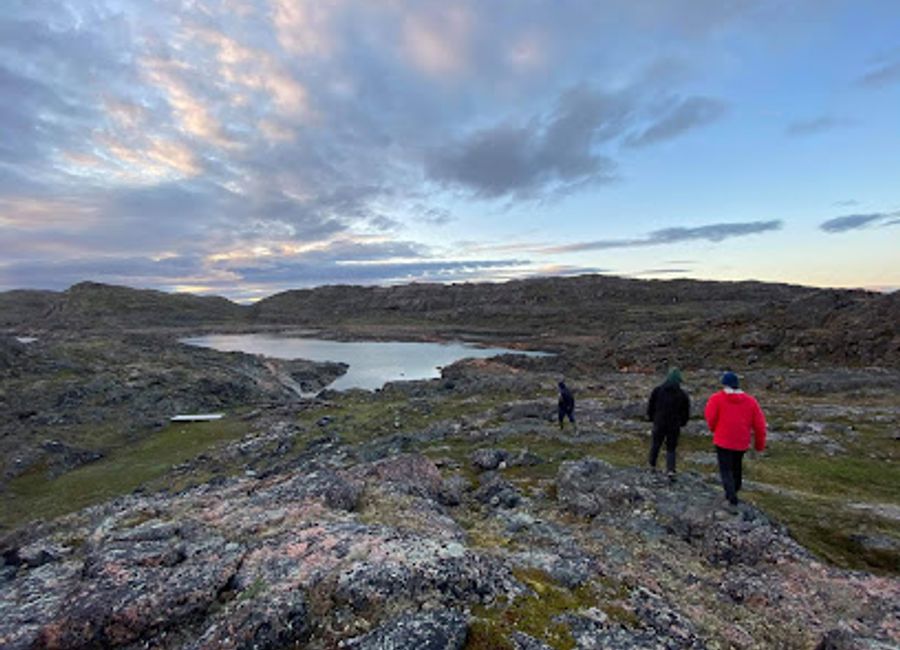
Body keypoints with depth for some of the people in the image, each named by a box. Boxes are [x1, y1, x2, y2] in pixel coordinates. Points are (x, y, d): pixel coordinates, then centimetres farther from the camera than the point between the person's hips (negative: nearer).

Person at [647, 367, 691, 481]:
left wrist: (651, 417, 14)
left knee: (655, 444, 18)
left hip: (659, 424, 0)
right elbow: (686, 412, -2)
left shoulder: (657, 390, -7)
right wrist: (682, 422, 16)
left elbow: (650, 406, -2)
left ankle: (652, 464, 33)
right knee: (671, 448, 9)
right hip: (674, 426, 0)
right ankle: (670, 470, -5)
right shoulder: (682, 395, -8)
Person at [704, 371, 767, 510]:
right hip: (742, 442, 4)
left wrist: (714, 429, 12)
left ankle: (732, 496, -11)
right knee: (736, 467, 23)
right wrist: (759, 444, 13)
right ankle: (734, 491, 37)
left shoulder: (717, 399, -9)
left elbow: (710, 417, -10)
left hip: (723, 441, -4)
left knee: (726, 470, 3)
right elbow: (759, 425, 2)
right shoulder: (751, 401, 1)